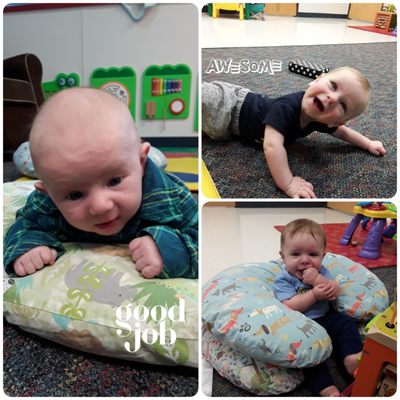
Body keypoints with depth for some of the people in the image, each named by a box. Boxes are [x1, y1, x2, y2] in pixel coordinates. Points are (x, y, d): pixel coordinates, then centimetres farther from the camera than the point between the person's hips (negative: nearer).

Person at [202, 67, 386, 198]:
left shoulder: (320, 120, -19)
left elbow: (341, 131, 3)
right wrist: (287, 184, -56)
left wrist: (368, 144, 0)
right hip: (229, 108, -6)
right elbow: (272, 146, -55)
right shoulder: (286, 108, -44)